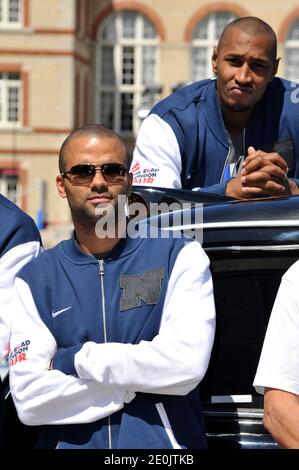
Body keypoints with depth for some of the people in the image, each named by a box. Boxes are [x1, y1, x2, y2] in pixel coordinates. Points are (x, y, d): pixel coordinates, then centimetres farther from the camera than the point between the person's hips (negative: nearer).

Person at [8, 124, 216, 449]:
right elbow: (29, 398, -2)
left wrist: (74, 359, -4)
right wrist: (139, 378, -5)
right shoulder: (35, 280, 9)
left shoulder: (180, 256, 5)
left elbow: (186, 363, -10)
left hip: (164, 444, -1)